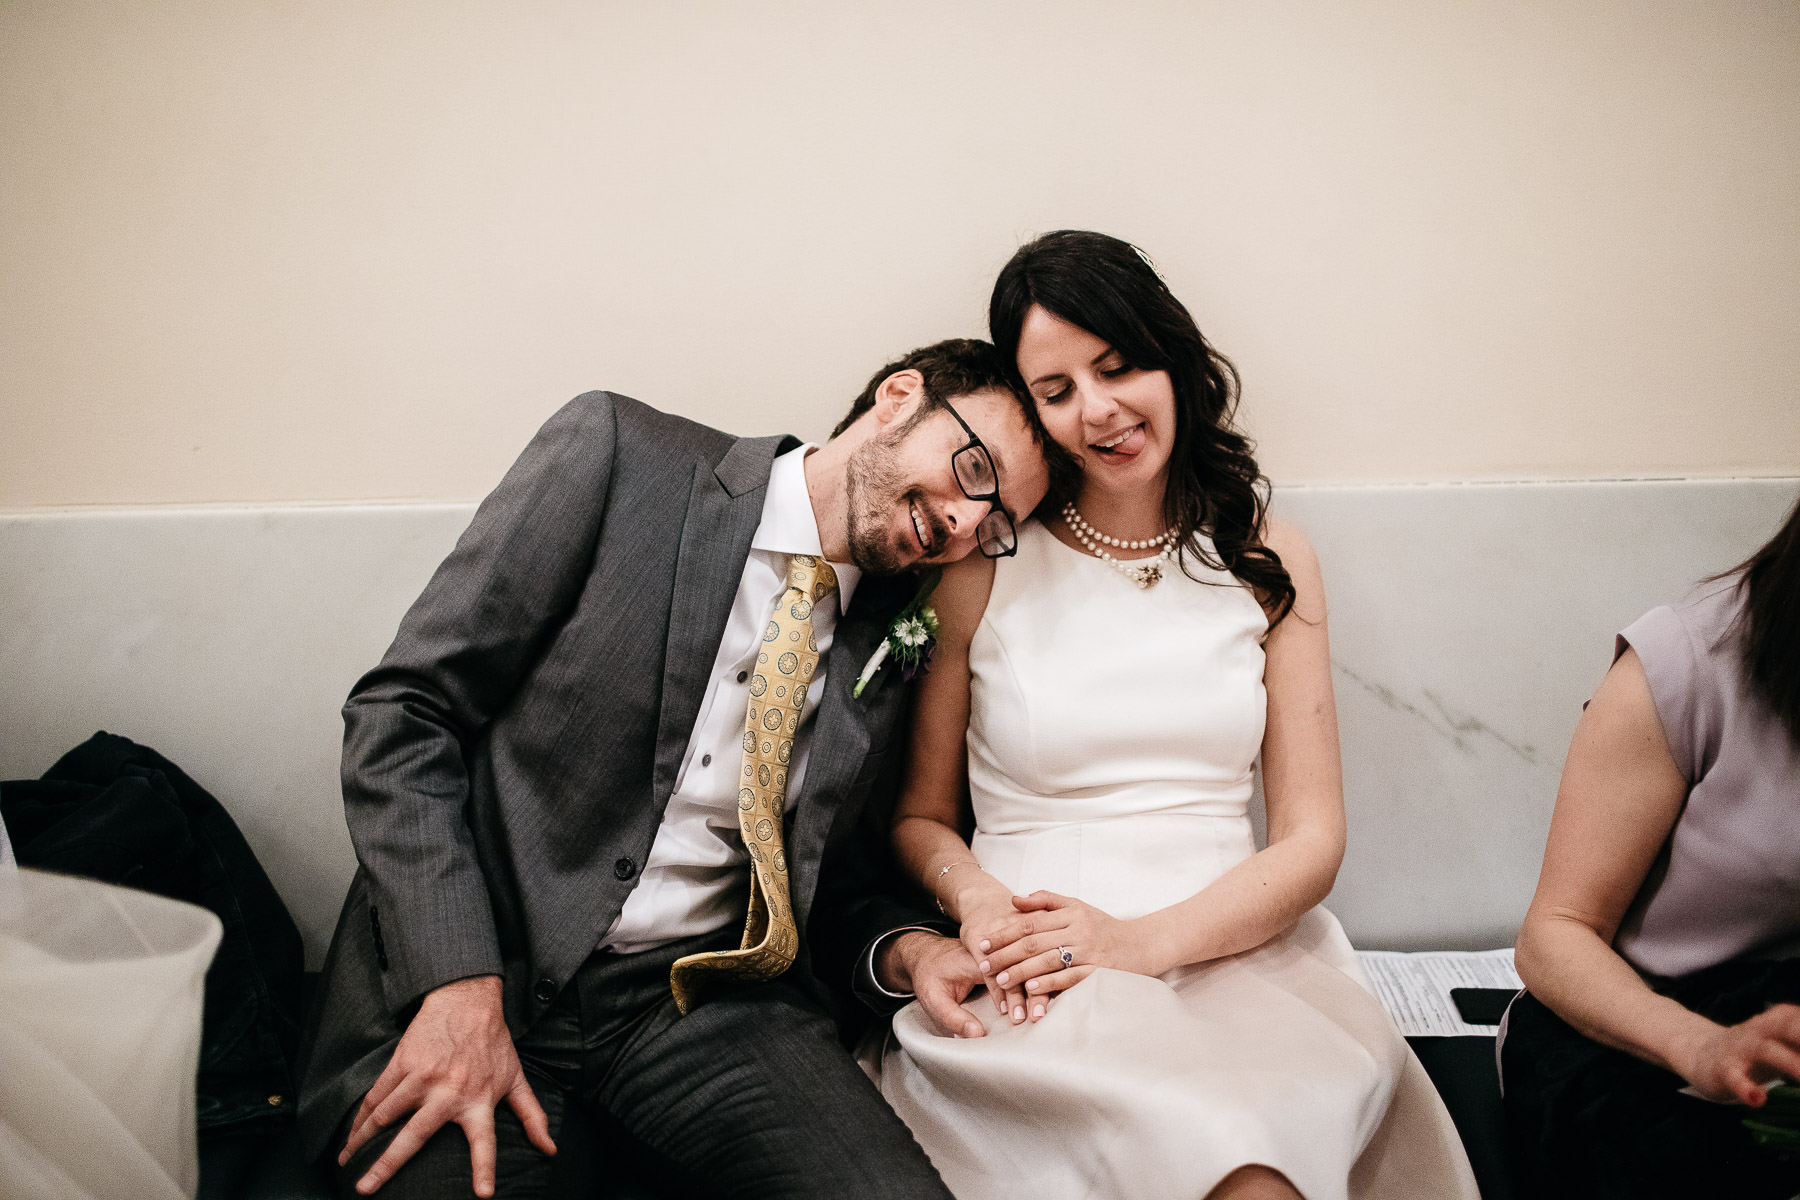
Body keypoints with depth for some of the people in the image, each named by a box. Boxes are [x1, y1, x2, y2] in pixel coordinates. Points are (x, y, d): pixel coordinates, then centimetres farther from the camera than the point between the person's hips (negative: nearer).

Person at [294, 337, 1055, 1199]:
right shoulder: (617, 451, -4)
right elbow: (403, 709, -7)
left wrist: (904, 953, -2)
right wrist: (462, 988, -17)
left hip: (702, 996, 3)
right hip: (454, 968, -3)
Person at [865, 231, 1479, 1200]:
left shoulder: (1267, 559, 11)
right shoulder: (982, 563, 6)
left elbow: (1312, 838, 5)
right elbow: (920, 815, 10)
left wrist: (1142, 939, -12)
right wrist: (982, 901, -13)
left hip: (1233, 950, 2)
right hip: (1034, 986, -1)